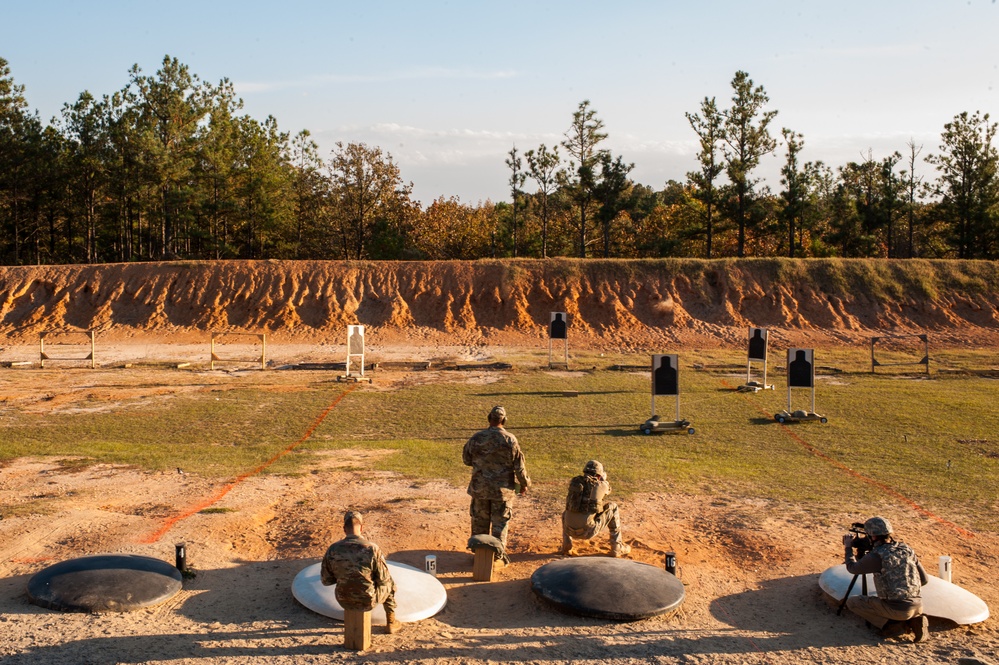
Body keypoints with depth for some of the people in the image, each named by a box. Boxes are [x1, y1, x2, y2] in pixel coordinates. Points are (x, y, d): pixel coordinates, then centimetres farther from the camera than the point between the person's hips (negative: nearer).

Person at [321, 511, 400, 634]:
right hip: (368, 601, -2)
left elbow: (326, 580, -5)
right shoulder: (372, 549, -23)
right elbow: (383, 579, -14)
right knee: (389, 584, 29)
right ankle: (390, 622, 40)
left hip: (344, 600, 3)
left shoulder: (333, 549, -15)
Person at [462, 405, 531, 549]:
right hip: (502, 489, -2)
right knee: (500, 523, 8)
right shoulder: (510, 440, -13)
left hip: (480, 487, 2)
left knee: (480, 521, 15)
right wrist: (525, 483, 7)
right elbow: (519, 466, -8)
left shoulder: (476, 438, -7)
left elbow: (466, 459, 6)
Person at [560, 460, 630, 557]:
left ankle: (567, 546, 20)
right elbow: (607, 490, 29)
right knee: (612, 509, 18)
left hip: (571, 530, 3)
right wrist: (604, 479, 50)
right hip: (588, 531, -3)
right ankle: (617, 547, 22)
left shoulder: (574, 481, 9)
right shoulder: (601, 485, 2)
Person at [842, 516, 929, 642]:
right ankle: (914, 621, 7)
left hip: (897, 608, -6)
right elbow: (924, 579, 13)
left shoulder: (877, 556, -12)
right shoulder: (906, 549, 6)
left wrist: (848, 548, 21)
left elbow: (852, 568, 5)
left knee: (852, 602, 7)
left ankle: (890, 625, -2)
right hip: (917, 606, 6)